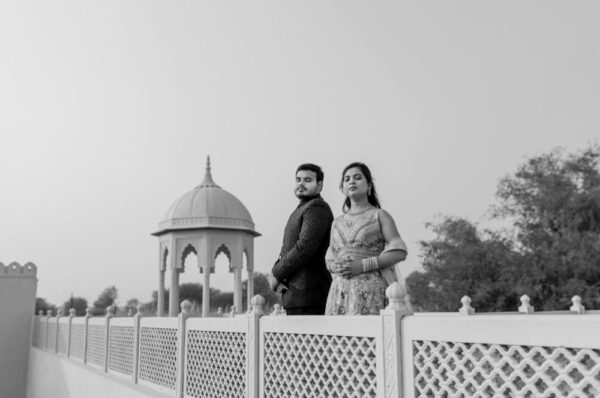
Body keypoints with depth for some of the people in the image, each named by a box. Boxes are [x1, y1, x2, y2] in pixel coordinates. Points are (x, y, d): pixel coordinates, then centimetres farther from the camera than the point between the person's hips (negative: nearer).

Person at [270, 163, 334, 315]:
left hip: (307, 291, -9)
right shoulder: (301, 210, 21)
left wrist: (277, 275, -11)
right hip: (295, 291, 9)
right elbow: (287, 250, 17)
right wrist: (276, 272, -3)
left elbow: (305, 248, -20)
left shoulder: (317, 208, -10)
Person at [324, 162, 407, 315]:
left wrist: (363, 265, -13)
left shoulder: (379, 216, 6)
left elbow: (399, 252, -5)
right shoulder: (337, 222, 19)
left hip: (370, 289, -4)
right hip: (340, 289, 4)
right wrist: (335, 266, -3)